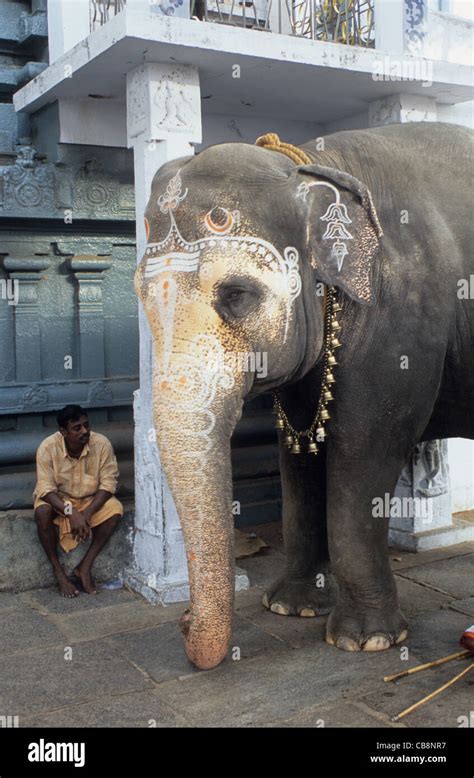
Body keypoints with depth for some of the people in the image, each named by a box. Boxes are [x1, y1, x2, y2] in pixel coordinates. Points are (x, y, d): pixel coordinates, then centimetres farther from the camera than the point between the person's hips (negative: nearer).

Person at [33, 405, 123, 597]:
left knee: (115, 509, -26)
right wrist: (71, 512, -38)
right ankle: (58, 571, -15)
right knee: (42, 512, -33)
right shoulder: (48, 447, -24)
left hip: (91, 499, 2)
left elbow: (108, 483, -17)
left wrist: (88, 512, -30)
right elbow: (45, 489, -24)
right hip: (57, 498, -1)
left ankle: (84, 568, -16)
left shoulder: (102, 443, -21)